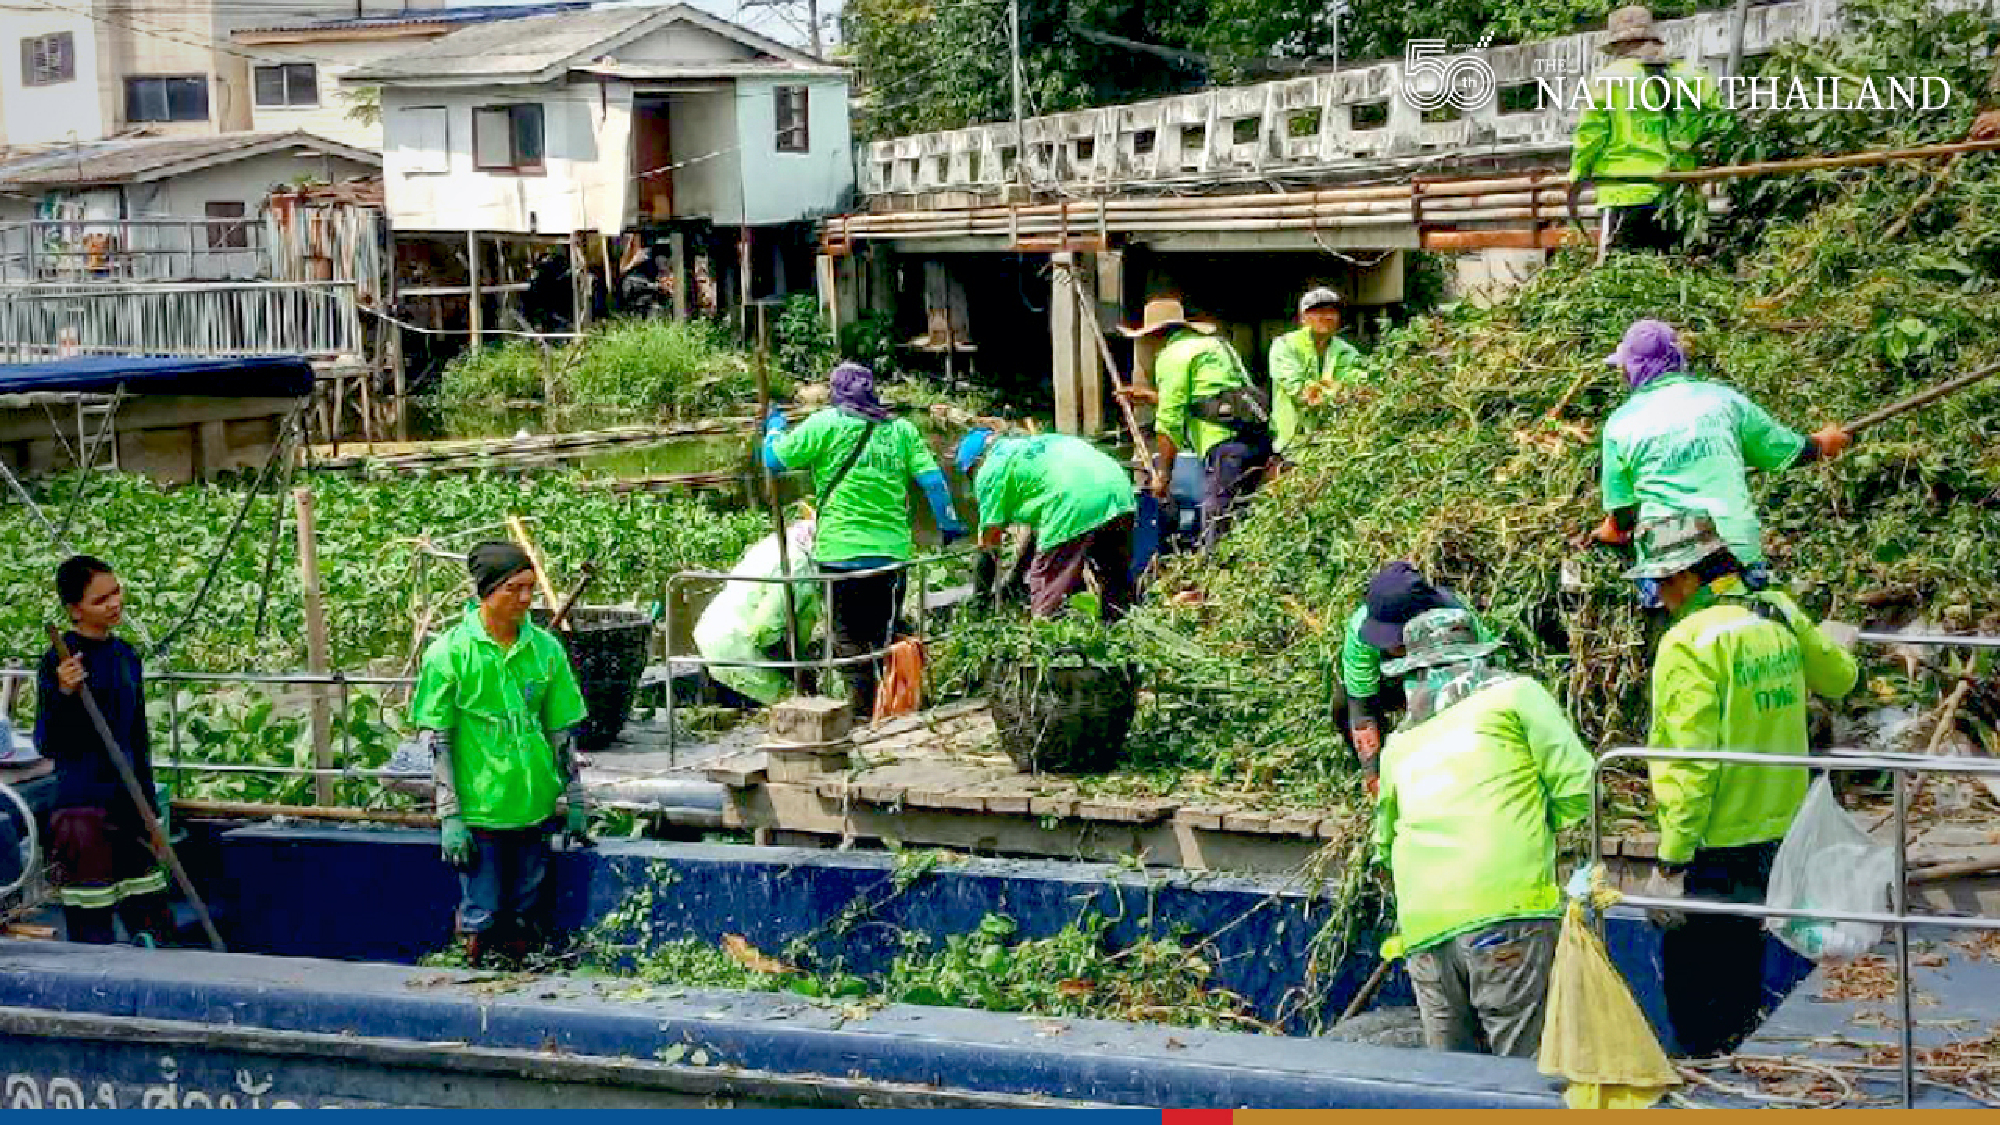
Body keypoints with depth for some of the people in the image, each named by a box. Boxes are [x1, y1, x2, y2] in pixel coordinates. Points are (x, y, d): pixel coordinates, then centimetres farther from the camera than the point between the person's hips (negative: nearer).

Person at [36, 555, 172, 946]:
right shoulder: (60, 661, -10)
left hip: (128, 801, 7)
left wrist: (150, 808, 18)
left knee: (150, 922, 10)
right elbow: (47, 745, -11)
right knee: (92, 932, -1)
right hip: (83, 807, -6)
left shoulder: (126, 655, 10)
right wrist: (63, 694, -28)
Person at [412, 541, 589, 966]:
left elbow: (562, 731, 11)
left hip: (535, 809, 4)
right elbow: (435, 740, -5)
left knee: (525, 925, 12)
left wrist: (575, 801, 12)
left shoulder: (545, 648, 3)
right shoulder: (449, 652, -7)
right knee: (482, 924, 2)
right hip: (478, 811, -3)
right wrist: (449, 816, -9)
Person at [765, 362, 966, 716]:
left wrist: (774, 428, 21)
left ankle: (863, 704, 4)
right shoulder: (901, 429, 8)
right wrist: (949, 525, 13)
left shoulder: (825, 424, -3)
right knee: (887, 634, 13)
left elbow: (775, 459, 1)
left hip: (841, 551, -3)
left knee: (849, 635, 6)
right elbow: (932, 479, 5)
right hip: (893, 550, 3)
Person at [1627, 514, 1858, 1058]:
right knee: (1741, 977, 22)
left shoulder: (1690, 641, -19)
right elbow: (1838, 678, 24)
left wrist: (1669, 863, -20)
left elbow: (1690, 764, -23)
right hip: (1780, 833, 8)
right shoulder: (1779, 615, 3)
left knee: (1696, 997, 1)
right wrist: (1835, 643, 47)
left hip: (1717, 847, -8)